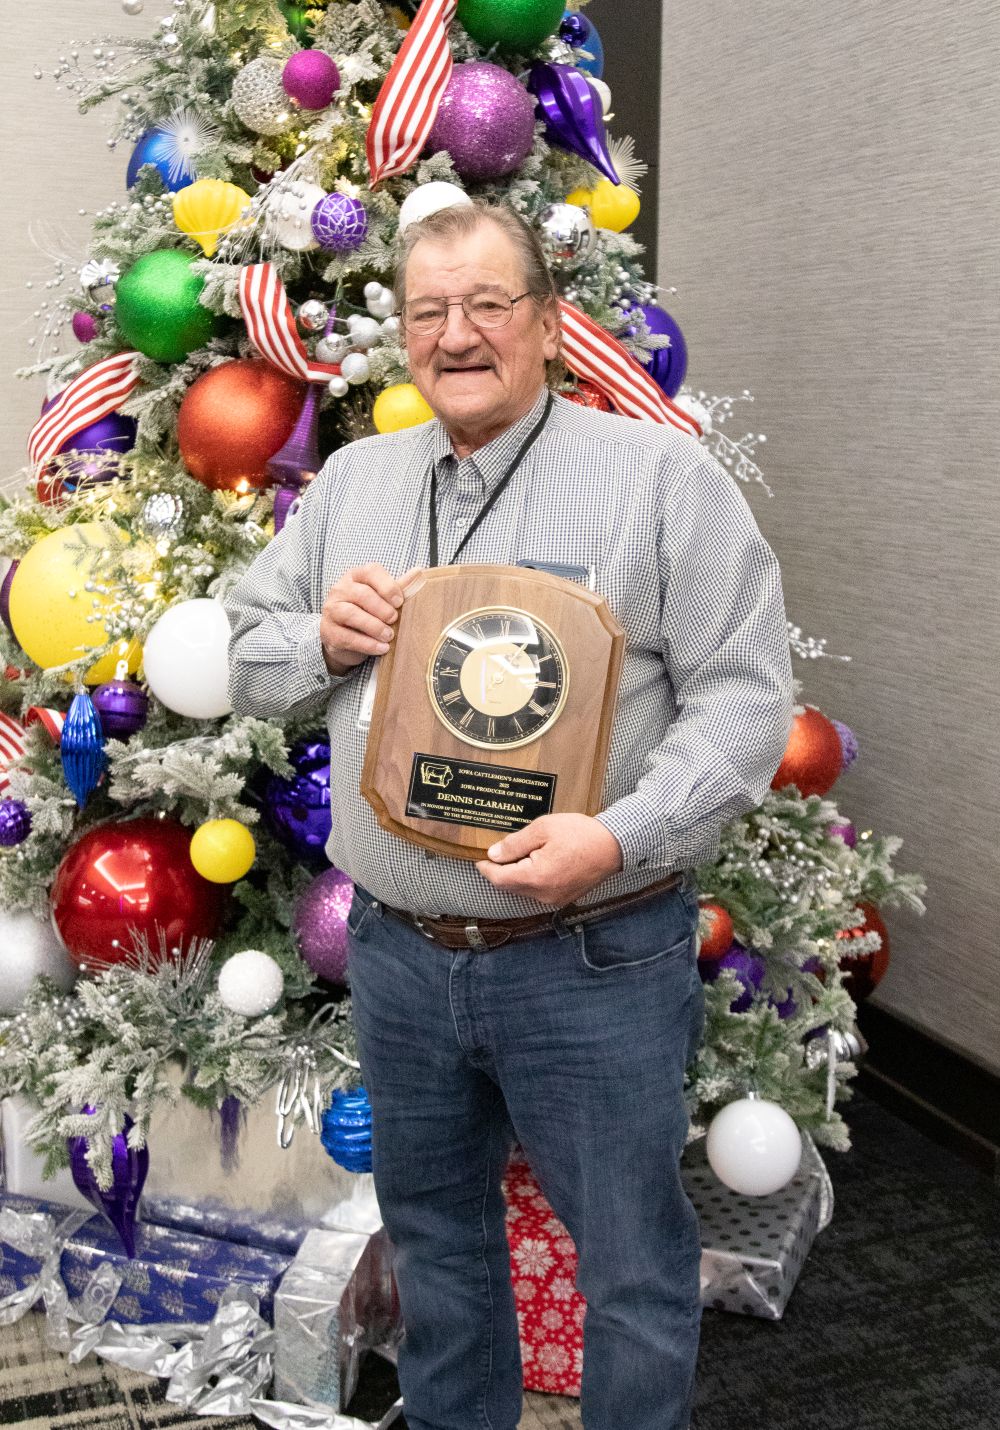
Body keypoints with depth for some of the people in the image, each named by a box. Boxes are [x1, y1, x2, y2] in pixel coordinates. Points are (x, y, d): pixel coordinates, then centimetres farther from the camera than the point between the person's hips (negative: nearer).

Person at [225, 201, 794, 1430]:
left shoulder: (663, 476, -6)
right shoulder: (351, 481, 9)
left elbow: (745, 691, -11)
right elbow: (241, 661, 15)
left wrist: (622, 838, -24)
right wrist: (323, 639, -8)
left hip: (594, 960, -4)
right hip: (396, 951, 5)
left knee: (631, 1262, 9)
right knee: (433, 1235, 23)